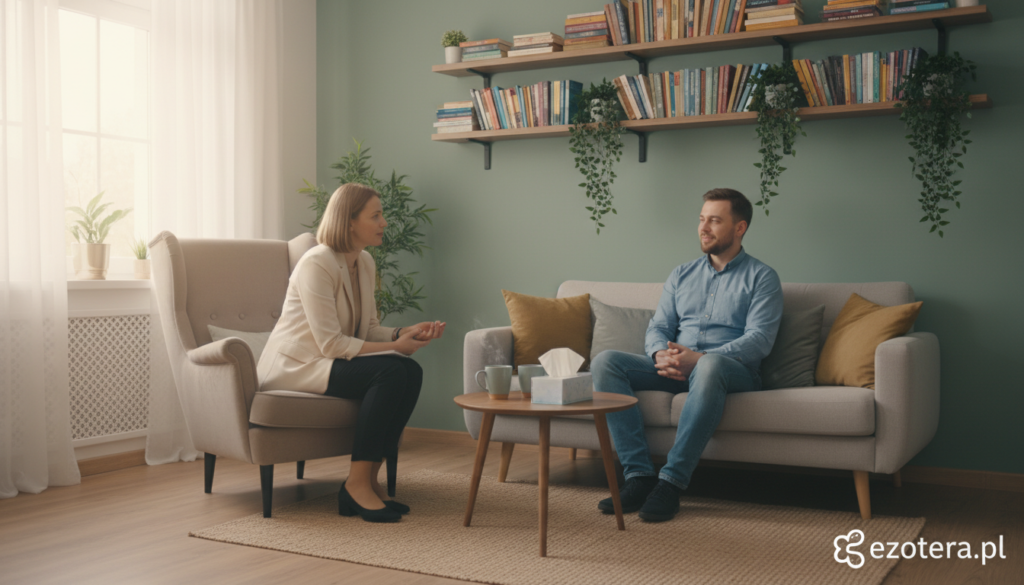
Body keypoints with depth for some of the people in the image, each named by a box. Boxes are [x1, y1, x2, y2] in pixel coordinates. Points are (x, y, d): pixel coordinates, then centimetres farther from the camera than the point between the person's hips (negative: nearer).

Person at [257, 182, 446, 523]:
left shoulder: (365, 263, 7)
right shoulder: (317, 265, -19)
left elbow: (368, 330, 12)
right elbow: (331, 344, -23)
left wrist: (405, 333, -7)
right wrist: (394, 347, -21)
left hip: (330, 360, 8)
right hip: (295, 365, -8)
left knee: (411, 372, -16)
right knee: (390, 372, -28)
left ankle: (369, 478, -11)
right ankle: (357, 484, -21)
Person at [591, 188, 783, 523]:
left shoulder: (761, 277, 6)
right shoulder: (682, 275, 22)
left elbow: (759, 339, -8)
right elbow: (657, 328, 15)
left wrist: (699, 357, -21)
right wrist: (662, 355, -11)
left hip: (732, 371, -5)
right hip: (673, 369, 5)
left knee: (710, 367, -42)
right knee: (605, 362, -19)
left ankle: (671, 481, -35)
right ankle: (639, 475, -26)